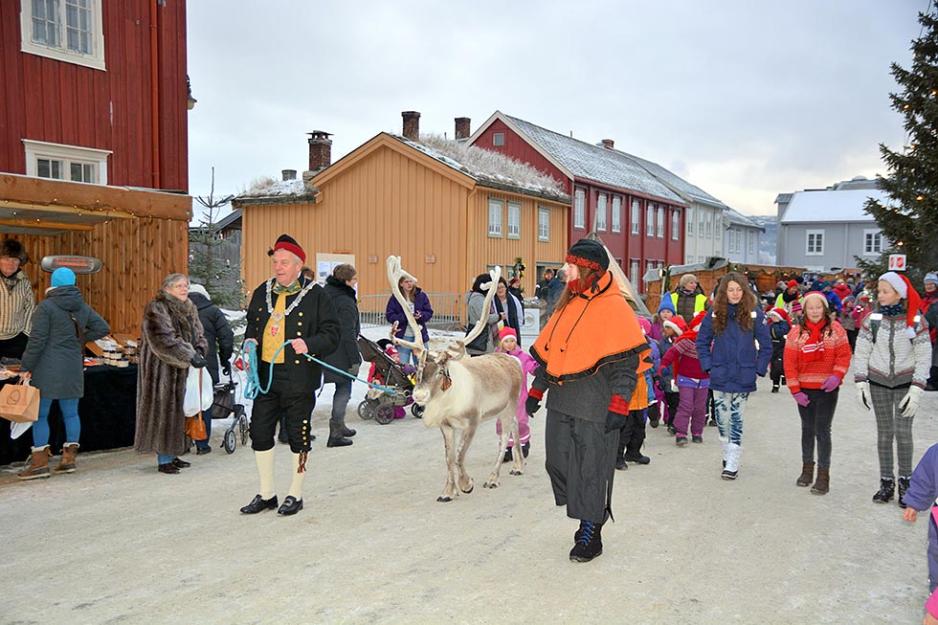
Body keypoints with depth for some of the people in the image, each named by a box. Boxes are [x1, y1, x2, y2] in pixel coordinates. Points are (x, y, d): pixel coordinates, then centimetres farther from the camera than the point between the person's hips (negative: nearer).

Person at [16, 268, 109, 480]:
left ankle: (40, 462, 3)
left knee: (40, 414, 2)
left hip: (48, 369, -5)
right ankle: (69, 457, 13)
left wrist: (26, 367, -6)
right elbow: (103, 328, 10)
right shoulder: (82, 307, 8)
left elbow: (37, 340, -11)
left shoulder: (46, 306, -9)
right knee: (71, 413, 10)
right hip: (73, 368, 5)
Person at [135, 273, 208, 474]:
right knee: (163, 409, -5)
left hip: (180, 369, 8)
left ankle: (171, 455, 21)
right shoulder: (157, 309, -13)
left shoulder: (189, 310, 13)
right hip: (161, 369, -8)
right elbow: (165, 339, -24)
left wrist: (199, 350, -10)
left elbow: (199, 335, 13)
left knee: (176, 411, 12)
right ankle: (163, 460, 0)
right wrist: (190, 356, -27)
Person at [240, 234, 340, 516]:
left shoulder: (315, 295, -5)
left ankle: (295, 495, 21)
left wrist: (309, 344, -23)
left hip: (299, 376, -5)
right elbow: (252, 323, 25)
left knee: (298, 434, 5)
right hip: (265, 374, 5)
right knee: (260, 431, 9)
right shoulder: (262, 292, 11)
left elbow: (332, 333, -5)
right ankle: (266, 495, 24)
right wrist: (250, 340, 4)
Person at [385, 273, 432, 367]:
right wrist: (405, 317, -20)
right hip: (403, 337, -2)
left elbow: (429, 312, 5)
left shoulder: (421, 295, 2)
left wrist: (421, 316, -17)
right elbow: (389, 316, -7)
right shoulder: (395, 298, -3)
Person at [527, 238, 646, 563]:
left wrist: (618, 406, -19)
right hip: (561, 402, 8)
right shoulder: (568, 305, 14)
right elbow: (548, 350, 20)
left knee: (591, 470, 1)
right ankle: (594, 513, 32)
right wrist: (537, 390, 19)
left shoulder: (614, 307, -10)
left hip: (594, 407, -7)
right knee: (558, 462, 11)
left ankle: (590, 534, 18)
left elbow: (626, 362, -14)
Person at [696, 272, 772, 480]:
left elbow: (766, 344, 3)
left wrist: (758, 369, -3)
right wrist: (708, 366, 0)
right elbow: (702, 342, 9)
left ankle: (733, 464, 3)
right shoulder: (715, 314, 1)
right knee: (722, 418, 8)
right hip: (720, 376, 2)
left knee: (736, 419, 0)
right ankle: (728, 455, 27)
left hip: (743, 377, -2)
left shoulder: (754, 314, -3)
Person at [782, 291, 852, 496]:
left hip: (827, 389, -2)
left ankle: (823, 475, 4)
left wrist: (837, 375, -19)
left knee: (822, 431, -3)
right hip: (804, 389, 2)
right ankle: (807, 469, 29)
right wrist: (795, 389, -7)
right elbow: (789, 362, -3)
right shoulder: (797, 332, -1)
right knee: (807, 429, 15)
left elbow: (844, 355, -3)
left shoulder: (835, 329, -2)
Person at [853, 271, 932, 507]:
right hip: (878, 383, 2)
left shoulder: (916, 321, -10)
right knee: (884, 433, 8)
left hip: (905, 383, -2)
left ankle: (905, 481, 13)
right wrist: (861, 383, -5)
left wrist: (916, 391, -12)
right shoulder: (872, 319, -6)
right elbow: (861, 353, -1)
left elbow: (924, 358, -8)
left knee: (903, 432, -4)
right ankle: (886, 482, 17)